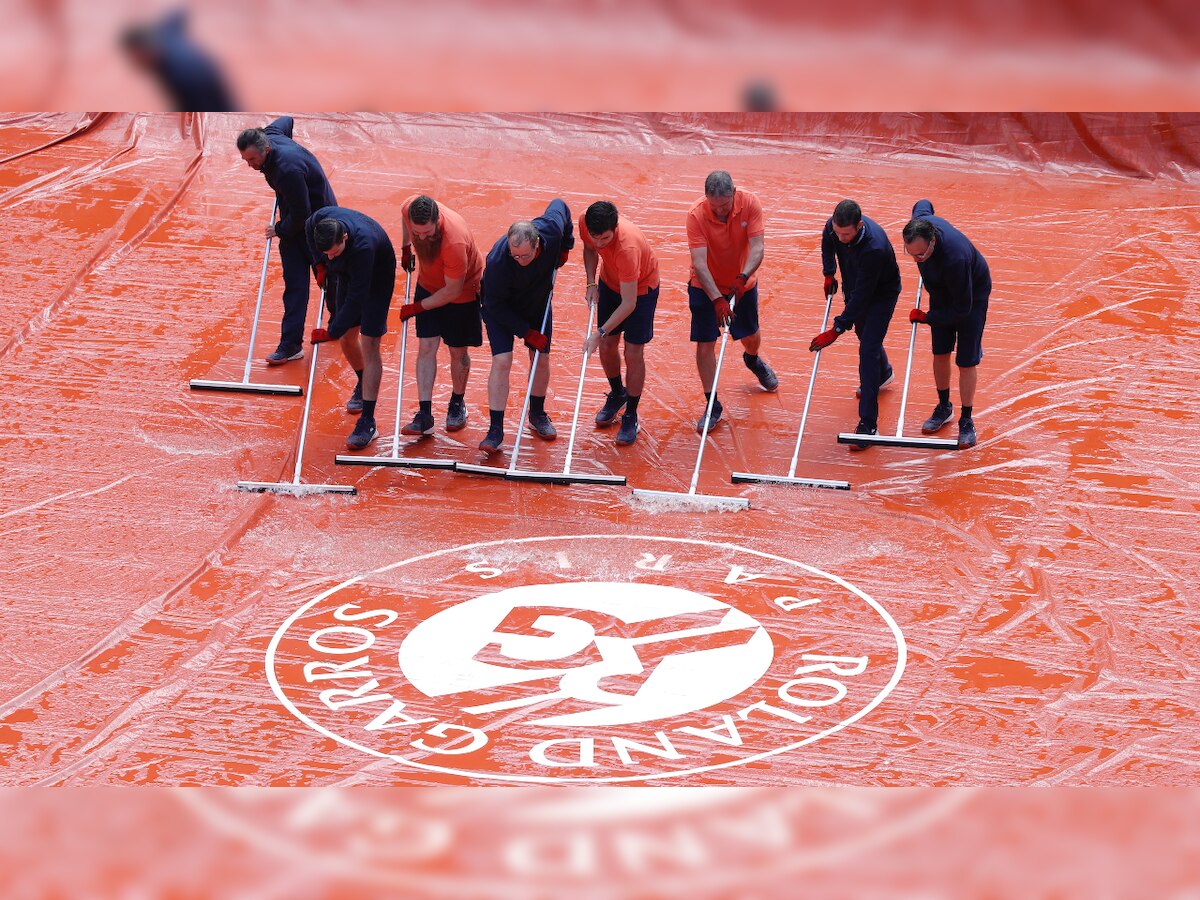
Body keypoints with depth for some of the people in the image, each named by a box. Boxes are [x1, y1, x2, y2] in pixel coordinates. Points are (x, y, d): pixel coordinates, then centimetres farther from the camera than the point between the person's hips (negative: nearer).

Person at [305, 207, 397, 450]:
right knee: (347, 339, 12)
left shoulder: (363, 245, -44)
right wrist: (321, 263, 1)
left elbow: (357, 298, -37)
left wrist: (331, 332, -31)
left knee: (369, 345, -11)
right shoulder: (317, 221, -27)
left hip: (376, 278, -6)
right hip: (347, 274, 6)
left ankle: (367, 421, -13)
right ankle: (363, 385, 41)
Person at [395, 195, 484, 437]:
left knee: (458, 352, 8)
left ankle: (457, 403, 32)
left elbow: (453, 290, -28)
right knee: (426, 348, -2)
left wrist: (417, 308, -18)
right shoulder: (409, 208, -26)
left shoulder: (454, 242, -41)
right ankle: (424, 414, -3)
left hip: (464, 291, -5)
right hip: (428, 285, 5)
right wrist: (406, 248, 16)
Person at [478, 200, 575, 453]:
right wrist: (527, 332, -26)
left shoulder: (551, 228, -31)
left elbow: (559, 205, -5)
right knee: (501, 361, -16)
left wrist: (565, 247, 1)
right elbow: (495, 306, -28)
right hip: (500, 309, -4)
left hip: (538, 303, 4)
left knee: (542, 359, 8)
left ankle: (537, 414, 32)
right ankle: (496, 429, -10)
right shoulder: (498, 261, -41)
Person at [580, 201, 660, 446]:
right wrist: (591, 284, -11)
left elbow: (628, 304, -37)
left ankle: (631, 417, 12)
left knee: (633, 354, -4)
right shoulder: (585, 223, -26)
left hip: (641, 289, -6)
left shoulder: (627, 247, -44)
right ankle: (617, 395, 39)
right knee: (607, 346, 13)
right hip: (610, 283, 6)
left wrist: (600, 333, -37)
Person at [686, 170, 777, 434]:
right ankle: (712, 406, 5)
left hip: (742, 283, 3)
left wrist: (743, 277, -43)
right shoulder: (696, 215, -29)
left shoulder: (750, 203, -23)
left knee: (751, 335, 20)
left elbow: (757, 247, -27)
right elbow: (699, 263, -34)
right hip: (706, 286, -3)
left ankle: (753, 360, 57)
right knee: (705, 344, -7)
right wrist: (717, 299, -44)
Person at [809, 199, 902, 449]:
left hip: (882, 294, -7)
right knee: (863, 334, 28)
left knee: (868, 351, -16)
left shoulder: (874, 248, -43)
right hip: (855, 288, 7)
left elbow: (863, 295, -38)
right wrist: (829, 274, 3)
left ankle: (868, 424, -16)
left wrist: (836, 330, -35)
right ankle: (883, 374, 61)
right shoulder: (834, 226, -23)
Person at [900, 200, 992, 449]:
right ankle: (944, 407, 29)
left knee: (967, 360, -4)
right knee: (940, 353, 11)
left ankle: (967, 420, 10)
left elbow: (963, 309, -34)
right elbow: (923, 204, 3)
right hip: (941, 291, 6)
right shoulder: (918, 223, -27)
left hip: (973, 293, -6)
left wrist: (925, 317, -23)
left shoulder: (954, 257, -46)